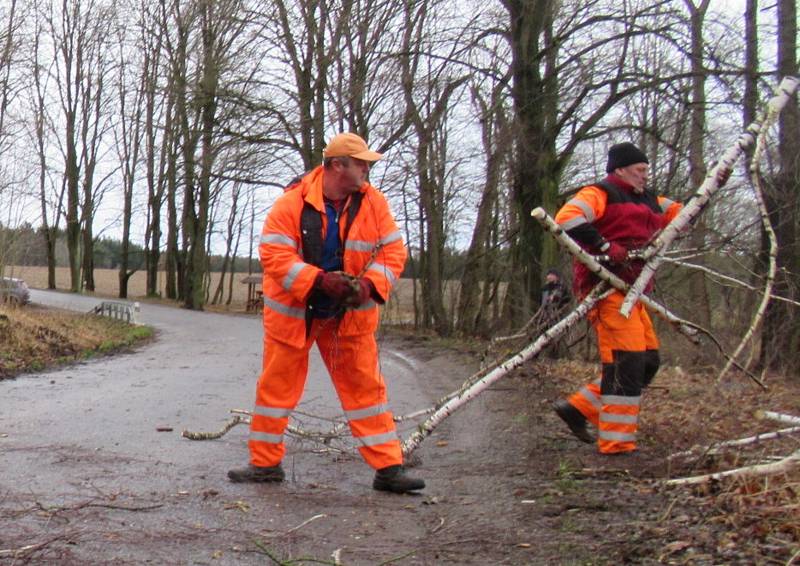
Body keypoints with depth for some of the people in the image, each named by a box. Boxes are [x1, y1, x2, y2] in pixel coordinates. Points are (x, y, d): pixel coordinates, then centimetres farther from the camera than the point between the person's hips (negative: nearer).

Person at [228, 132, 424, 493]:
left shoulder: (374, 203, -4)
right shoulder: (292, 204, -15)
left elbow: (393, 251, -3)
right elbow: (273, 255, -20)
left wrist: (369, 284, -21)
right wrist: (320, 280, -30)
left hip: (350, 315, 2)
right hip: (293, 312, -2)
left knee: (365, 387, 3)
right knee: (276, 386, 6)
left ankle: (388, 468, 9)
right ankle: (265, 463, 21)